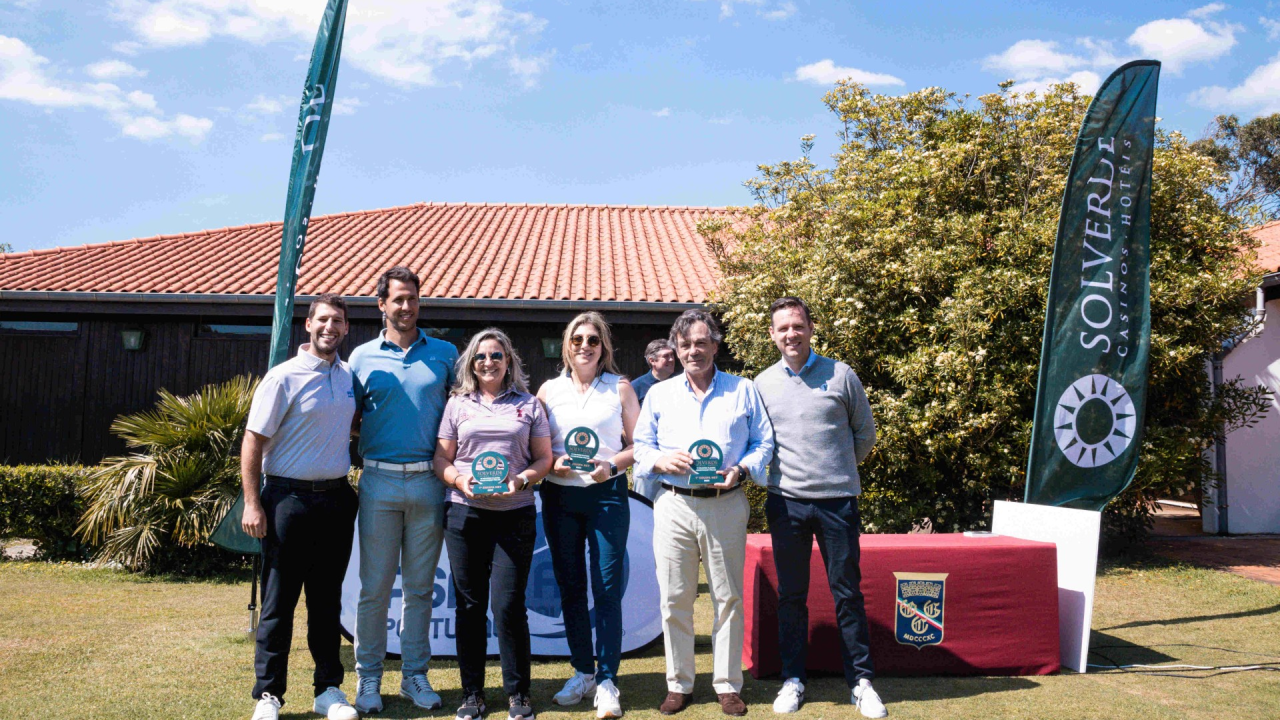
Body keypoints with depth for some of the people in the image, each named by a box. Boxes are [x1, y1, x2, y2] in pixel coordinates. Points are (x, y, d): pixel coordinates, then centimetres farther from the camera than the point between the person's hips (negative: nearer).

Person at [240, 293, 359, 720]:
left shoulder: (348, 375, 8)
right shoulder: (284, 377, -9)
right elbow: (253, 441, -9)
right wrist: (253, 504, -13)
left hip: (337, 499, 5)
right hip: (290, 497, -5)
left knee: (327, 600, 12)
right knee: (279, 601, 2)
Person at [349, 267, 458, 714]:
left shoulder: (444, 354, 7)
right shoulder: (363, 357, 6)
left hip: (429, 482, 1)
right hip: (379, 481, 0)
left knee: (420, 586, 8)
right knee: (375, 586, 3)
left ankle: (414, 675, 19)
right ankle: (368, 676, 15)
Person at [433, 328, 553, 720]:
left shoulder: (528, 404, 10)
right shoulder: (458, 404, 12)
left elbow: (544, 457, 8)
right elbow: (441, 458, 10)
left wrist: (521, 480, -11)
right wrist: (459, 479, -10)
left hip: (515, 515, -1)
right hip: (465, 514, 1)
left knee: (508, 604, -5)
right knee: (469, 604, 6)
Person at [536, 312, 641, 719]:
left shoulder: (620, 388, 4)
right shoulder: (549, 390, 8)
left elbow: (637, 444, 4)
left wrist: (612, 465, -13)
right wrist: (553, 463, -10)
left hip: (607, 494, -3)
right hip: (560, 497, 3)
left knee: (607, 588, -6)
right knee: (570, 587, 9)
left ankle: (606, 682, 2)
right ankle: (582, 671, 23)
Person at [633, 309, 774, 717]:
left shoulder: (743, 391, 9)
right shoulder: (659, 394, 13)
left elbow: (764, 443, 8)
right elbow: (640, 446, 13)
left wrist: (741, 469, -10)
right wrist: (661, 460, -9)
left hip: (726, 505, -1)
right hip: (674, 505, 1)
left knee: (728, 596, 4)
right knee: (674, 598, 3)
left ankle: (728, 685, 16)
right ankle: (679, 684, 17)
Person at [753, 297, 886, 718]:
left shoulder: (841, 375, 3)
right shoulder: (762, 384, 7)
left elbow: (866, 433, 11)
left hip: (837, 499, -1)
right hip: (786, 501, 1)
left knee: (847, 592, 5)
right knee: (791, 595, 9)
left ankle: (861, 681, 17)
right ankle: (793, 679, 20)